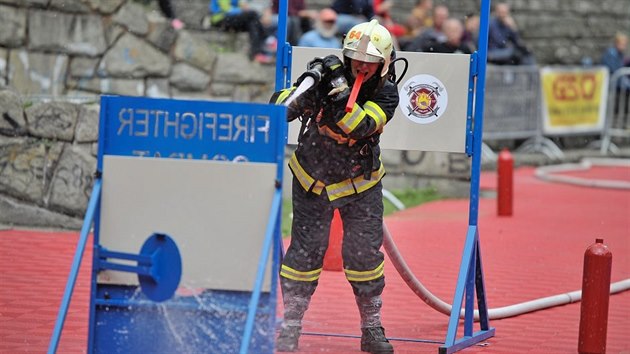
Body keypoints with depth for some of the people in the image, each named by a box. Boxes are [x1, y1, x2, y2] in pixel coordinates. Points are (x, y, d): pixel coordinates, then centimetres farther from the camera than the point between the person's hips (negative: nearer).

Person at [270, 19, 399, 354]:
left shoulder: (386, 94, -15)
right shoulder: (326, 75, -15)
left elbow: (360, 128, -31)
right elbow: (281, 107, -16)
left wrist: (340, 91, -40)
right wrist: (305, 87, -36)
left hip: (360, 185, 1)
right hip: (312, 180, 0)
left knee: (365, 254, -1)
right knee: (305, 252, -4)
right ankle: (290, 325, 7)